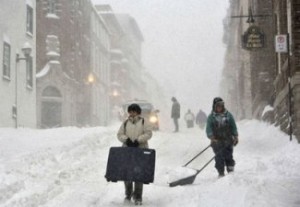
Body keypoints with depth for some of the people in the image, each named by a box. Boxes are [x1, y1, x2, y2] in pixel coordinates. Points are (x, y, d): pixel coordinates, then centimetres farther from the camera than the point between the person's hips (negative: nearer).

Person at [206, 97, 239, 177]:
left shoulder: (228, 115, 8)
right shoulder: (211, 117, 4)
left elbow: (233, 126, 11)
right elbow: (209, 129, -2)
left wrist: (236, 136, 4)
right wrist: (212, 137, -16)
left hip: (228, 140, 1)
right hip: (217, 141, -1)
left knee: (229, 156, -1)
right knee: (219, 158, -5)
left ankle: (231, 170, 11)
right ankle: (221, 173, 4)